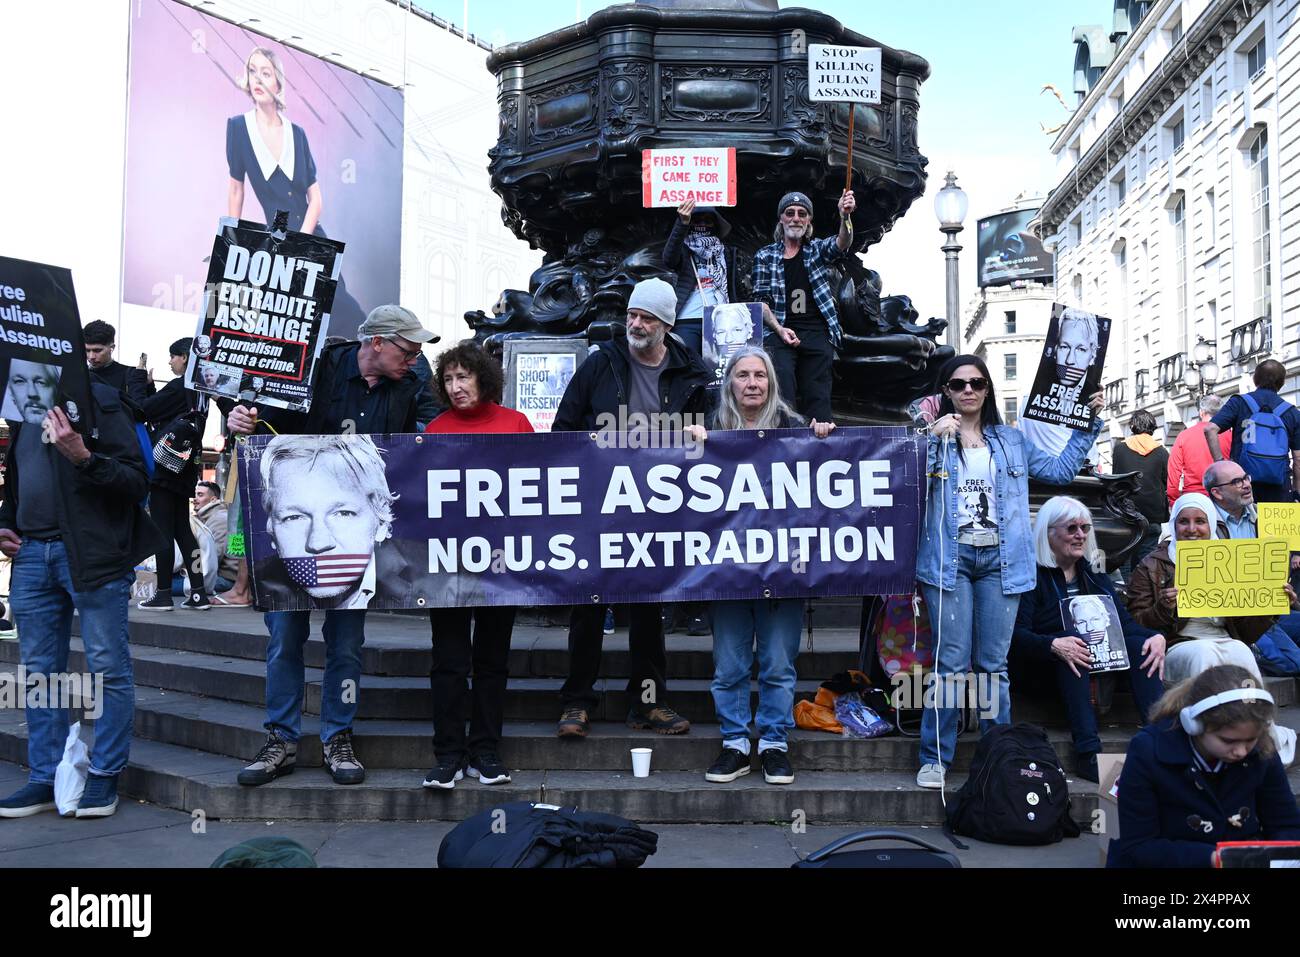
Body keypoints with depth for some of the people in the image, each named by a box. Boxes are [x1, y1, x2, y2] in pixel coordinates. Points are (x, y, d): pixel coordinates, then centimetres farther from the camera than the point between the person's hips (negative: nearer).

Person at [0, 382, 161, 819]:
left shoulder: (99, 400, -2)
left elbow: (137, 481, -9)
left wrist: (83, 457, -22)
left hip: (91, 552, -7)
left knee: (108, 668, -1)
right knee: (39, 672, 10)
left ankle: (104, 775, 10)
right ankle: (45, 778, 19)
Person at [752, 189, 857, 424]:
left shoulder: (818, 250, 13)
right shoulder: (764, 256, 12)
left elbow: (842, 245, -9)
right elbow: (761, 299, 6)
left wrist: (845, 216, -31)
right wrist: (779, 329, -11)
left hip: (817, 335, 1)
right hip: (780, 333, -1)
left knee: (818, 400, -1)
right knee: (783, 397, -16)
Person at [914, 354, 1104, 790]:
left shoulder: (1012, 440, 16)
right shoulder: (934, 437, 5)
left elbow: (1061, 469, 19)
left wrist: (1089, 424, 16)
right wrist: (934, 439, -17)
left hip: (1000, 561, 3)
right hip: (950, 559, -3)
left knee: (994, 665, 6)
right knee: (951, 665, -6)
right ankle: (934, 758, 5)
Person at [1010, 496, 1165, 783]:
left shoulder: (1094, 574, 16)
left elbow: (1125, 621, 7)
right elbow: (1017, 635, -15)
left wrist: (1156, 636, -14)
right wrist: (1054, 645, -33)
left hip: (1099, 660, 6)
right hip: (1038, 668, -5)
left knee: (1138, 644, -19)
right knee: (1075, 639, -35)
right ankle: (1087, 752, -41)